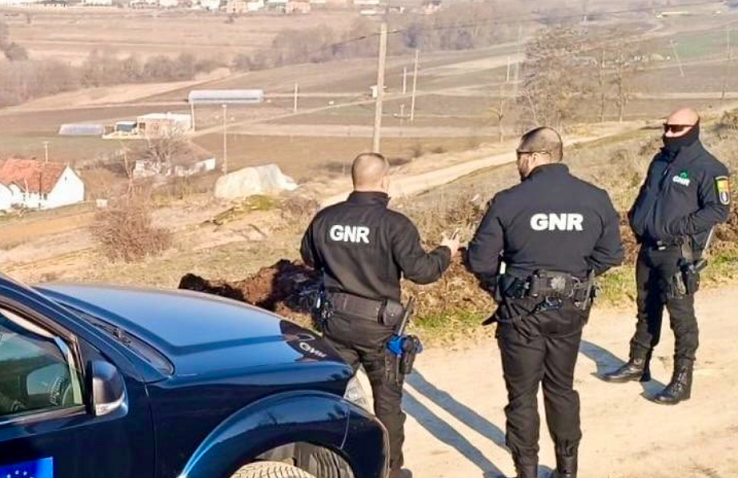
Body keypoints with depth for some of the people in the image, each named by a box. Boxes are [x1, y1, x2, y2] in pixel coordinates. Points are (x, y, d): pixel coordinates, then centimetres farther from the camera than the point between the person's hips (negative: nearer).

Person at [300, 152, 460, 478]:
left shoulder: (325, 218, 0)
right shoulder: (393, 224, -16)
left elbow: (309, 258, 14)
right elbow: (420, 270, -18)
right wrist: (445, 252, 0)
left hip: (336, 320, 4)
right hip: (377, 325, -4)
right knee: (387, 397, 12)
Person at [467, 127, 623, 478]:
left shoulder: (508, 201, -15)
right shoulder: (596, 199, -4)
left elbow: (479, 260, -12)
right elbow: (611, 254, 3)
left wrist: (497, 285, 8)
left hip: (522, 311, -4)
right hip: (571, 310, 4)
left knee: (522, 394, 10)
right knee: (561, 388, 21)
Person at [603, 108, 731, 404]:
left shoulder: (707, 168, -11)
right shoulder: (660, 161, 12)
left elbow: (719, 210, -15)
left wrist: (679, 227, -21)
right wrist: (636, 217, 8)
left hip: (679, 254, -8)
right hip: (648, 249, 8)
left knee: (680, 315, -4)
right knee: (646, 310, 18)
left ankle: (682, 380, 3)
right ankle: (638, 364, 31)